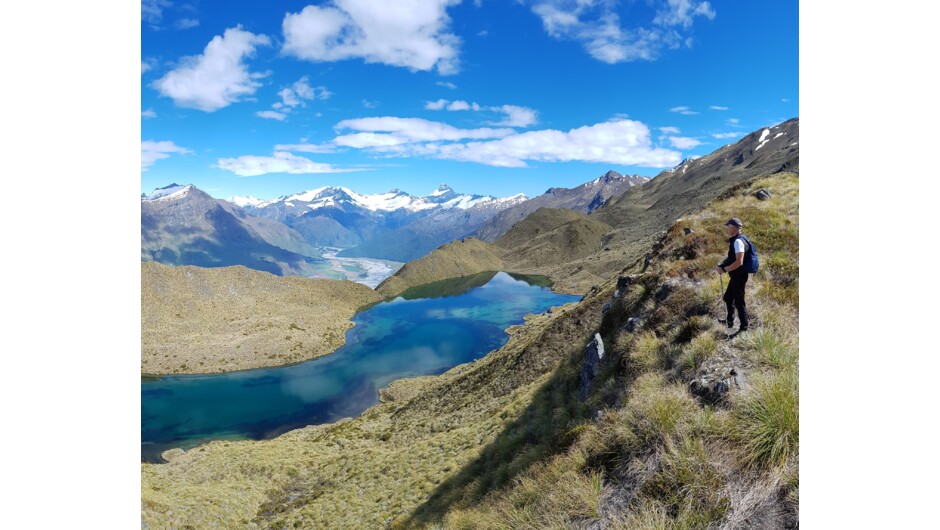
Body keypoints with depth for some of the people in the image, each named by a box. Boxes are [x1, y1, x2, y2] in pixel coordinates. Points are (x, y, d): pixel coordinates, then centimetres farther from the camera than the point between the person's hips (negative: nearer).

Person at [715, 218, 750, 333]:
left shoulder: (738, 241, -23)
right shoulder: (735, 240, 9)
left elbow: (739, 262, -29)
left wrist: (724, 269, -19)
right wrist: (722, 265, 5)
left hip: (739, 276, -11)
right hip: (736, 276, 11)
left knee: (739, 302, 0)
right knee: (728, 298, 23)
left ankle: (744, 328, 12)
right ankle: (729, 322, 40)